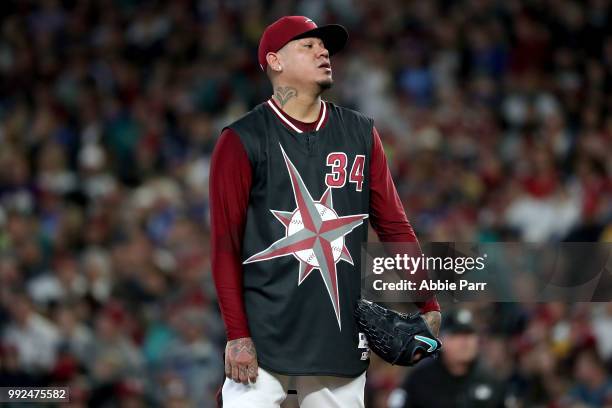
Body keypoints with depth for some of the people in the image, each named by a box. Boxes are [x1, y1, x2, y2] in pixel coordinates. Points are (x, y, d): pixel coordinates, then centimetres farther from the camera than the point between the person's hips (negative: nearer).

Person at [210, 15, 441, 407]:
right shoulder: (243, 140, -1)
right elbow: (225, 243, -3)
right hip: (264, 341, -4)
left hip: (342, 341, 4)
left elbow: (394, 225, 11)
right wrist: (237, 334, -10)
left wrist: (428, 305, 3)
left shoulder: (360, 133, 12)